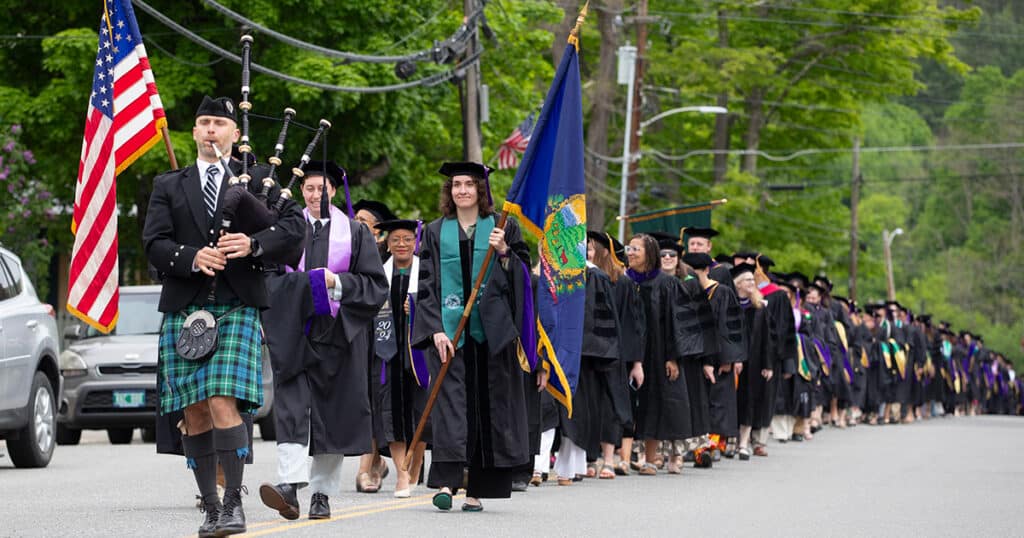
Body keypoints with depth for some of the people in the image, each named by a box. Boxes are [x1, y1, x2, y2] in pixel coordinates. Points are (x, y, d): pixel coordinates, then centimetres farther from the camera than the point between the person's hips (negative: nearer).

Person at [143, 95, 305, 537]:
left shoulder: (258, 182, 11)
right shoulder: (168, 186, 14)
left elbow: (294, 224, -1)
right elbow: (153, 243, 2)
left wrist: (254, 244, -17)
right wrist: (192, 257, -16)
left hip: (237, 308, -2)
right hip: (183, 311, 2)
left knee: (223, 404, -16)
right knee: (194, 413, 2)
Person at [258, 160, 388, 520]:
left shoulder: (354, 233, 9)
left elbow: (376, 285, 5)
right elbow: (269, 277, 6)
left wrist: (337, 283, -11)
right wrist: (307, 280, -10)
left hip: (336, 332, 1)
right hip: (294, 332, -1)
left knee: (331, 412, 2)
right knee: (292, 405, -15)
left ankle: (322, 493, 9)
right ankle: (289, 485, -28)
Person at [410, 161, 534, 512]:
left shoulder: (502, 228, 9)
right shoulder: (436, 232, 10)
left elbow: (523, 274, 5)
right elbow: (426, 285, 5)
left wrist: (504, 252, -14)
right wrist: (436, 330, -7)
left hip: (492, 330, 0)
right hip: (449, 329, 0)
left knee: (488, 404, 1)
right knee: (450, 400, -12)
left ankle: (478, 489, 6)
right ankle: (446, 482, -21)